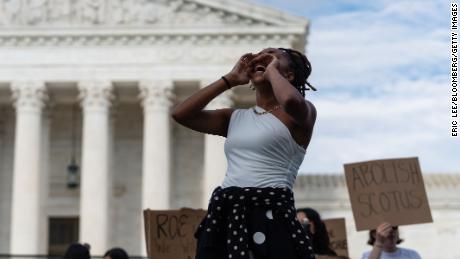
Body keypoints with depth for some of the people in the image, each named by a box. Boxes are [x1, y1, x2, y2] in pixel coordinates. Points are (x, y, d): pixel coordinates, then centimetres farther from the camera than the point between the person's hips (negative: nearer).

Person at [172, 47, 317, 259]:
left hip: (270, 214, -5)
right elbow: (180, 114, 12)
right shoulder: (235, 117, 19)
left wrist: (272, 70, 0)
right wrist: (230, 79, 14)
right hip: (223, 215, 5)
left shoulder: (302, 112, 4)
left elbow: (291, 100, -21)